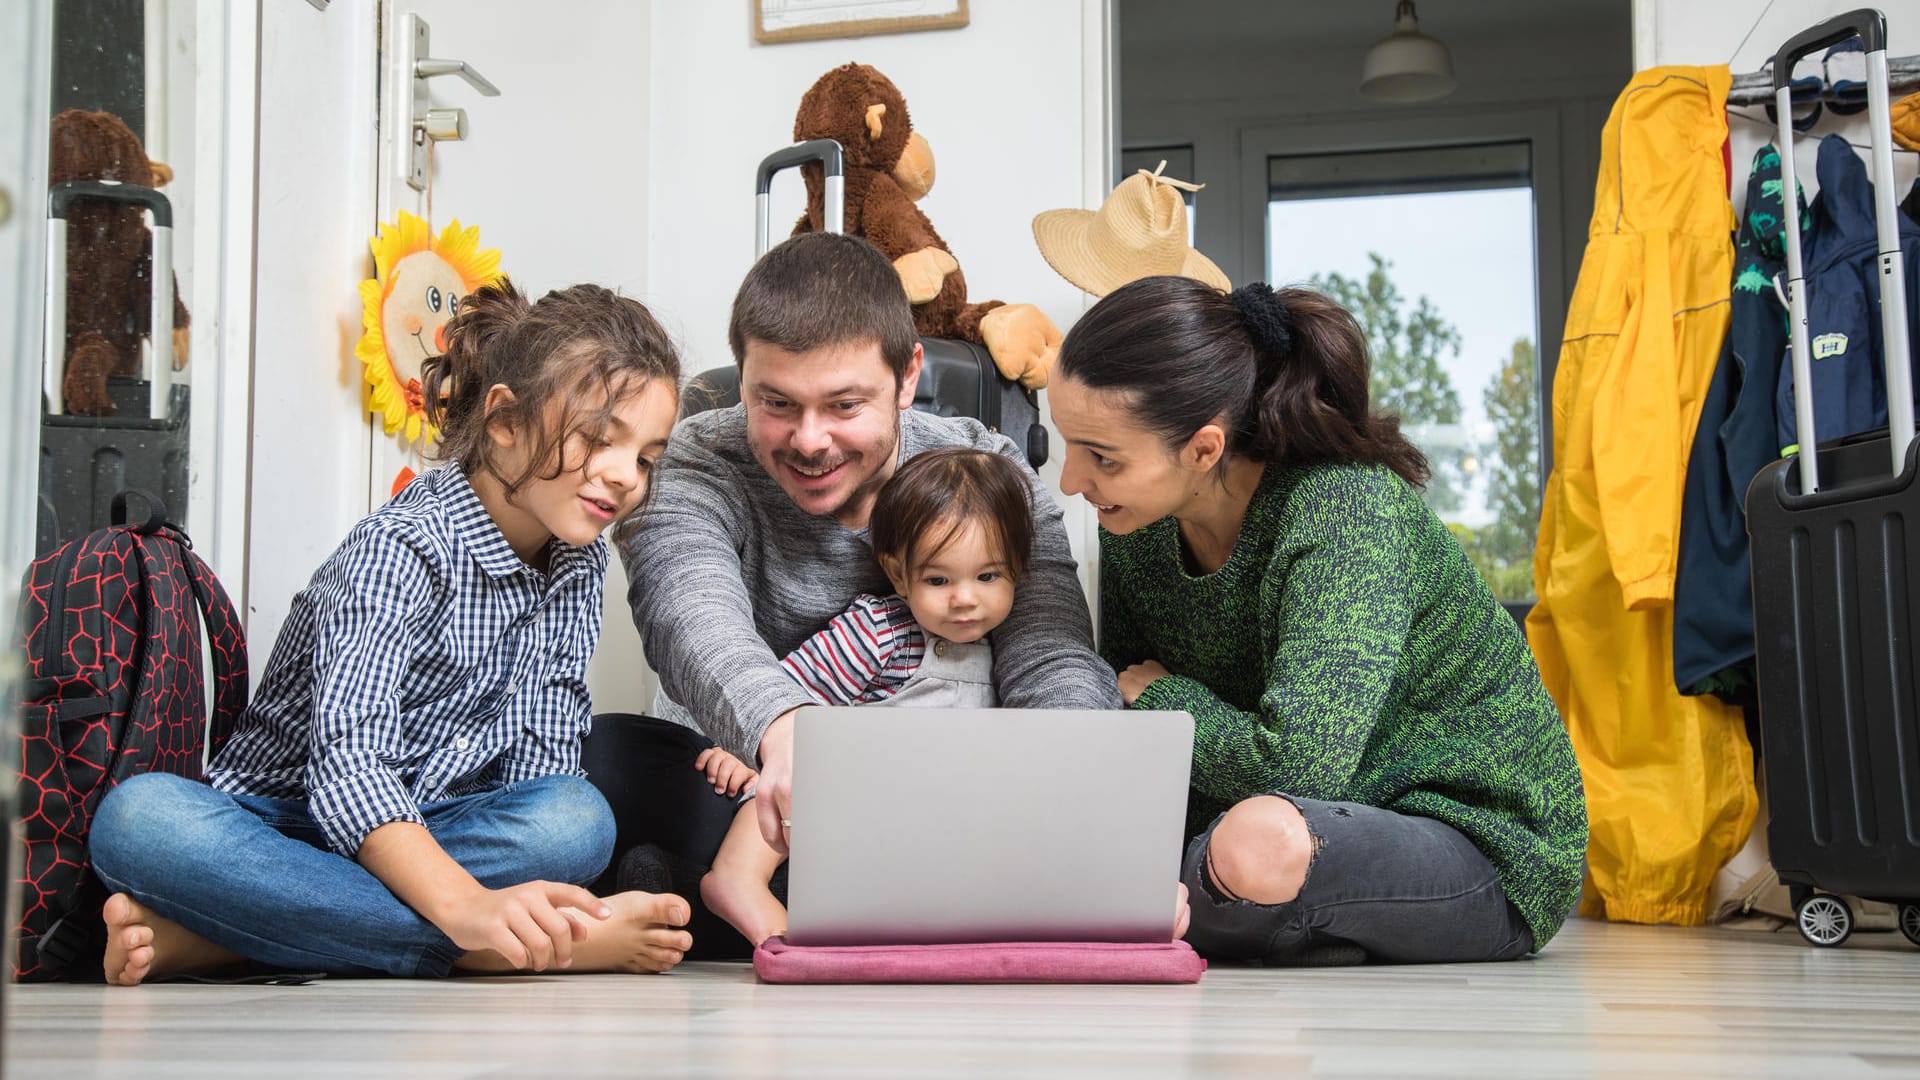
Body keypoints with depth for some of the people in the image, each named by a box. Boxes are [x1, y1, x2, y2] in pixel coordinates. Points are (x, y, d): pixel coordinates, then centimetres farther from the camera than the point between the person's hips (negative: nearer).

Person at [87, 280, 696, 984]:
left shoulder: (581, 564, 7)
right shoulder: (402, 547, -16)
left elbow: (539, 766, 1)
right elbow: (348, 766, -29)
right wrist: (466, 906, -46)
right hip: (277, 827, -5)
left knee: (579, 818, -28)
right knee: (138, 817, -36)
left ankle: (204, 934, -28)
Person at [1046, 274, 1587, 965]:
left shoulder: (1351, 513, -27)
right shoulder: (1134, 522, -5)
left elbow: (1298, 765, -37)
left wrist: (1162, 694, -18)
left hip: (1479, 842, -7)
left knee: (1260, 843, -38)